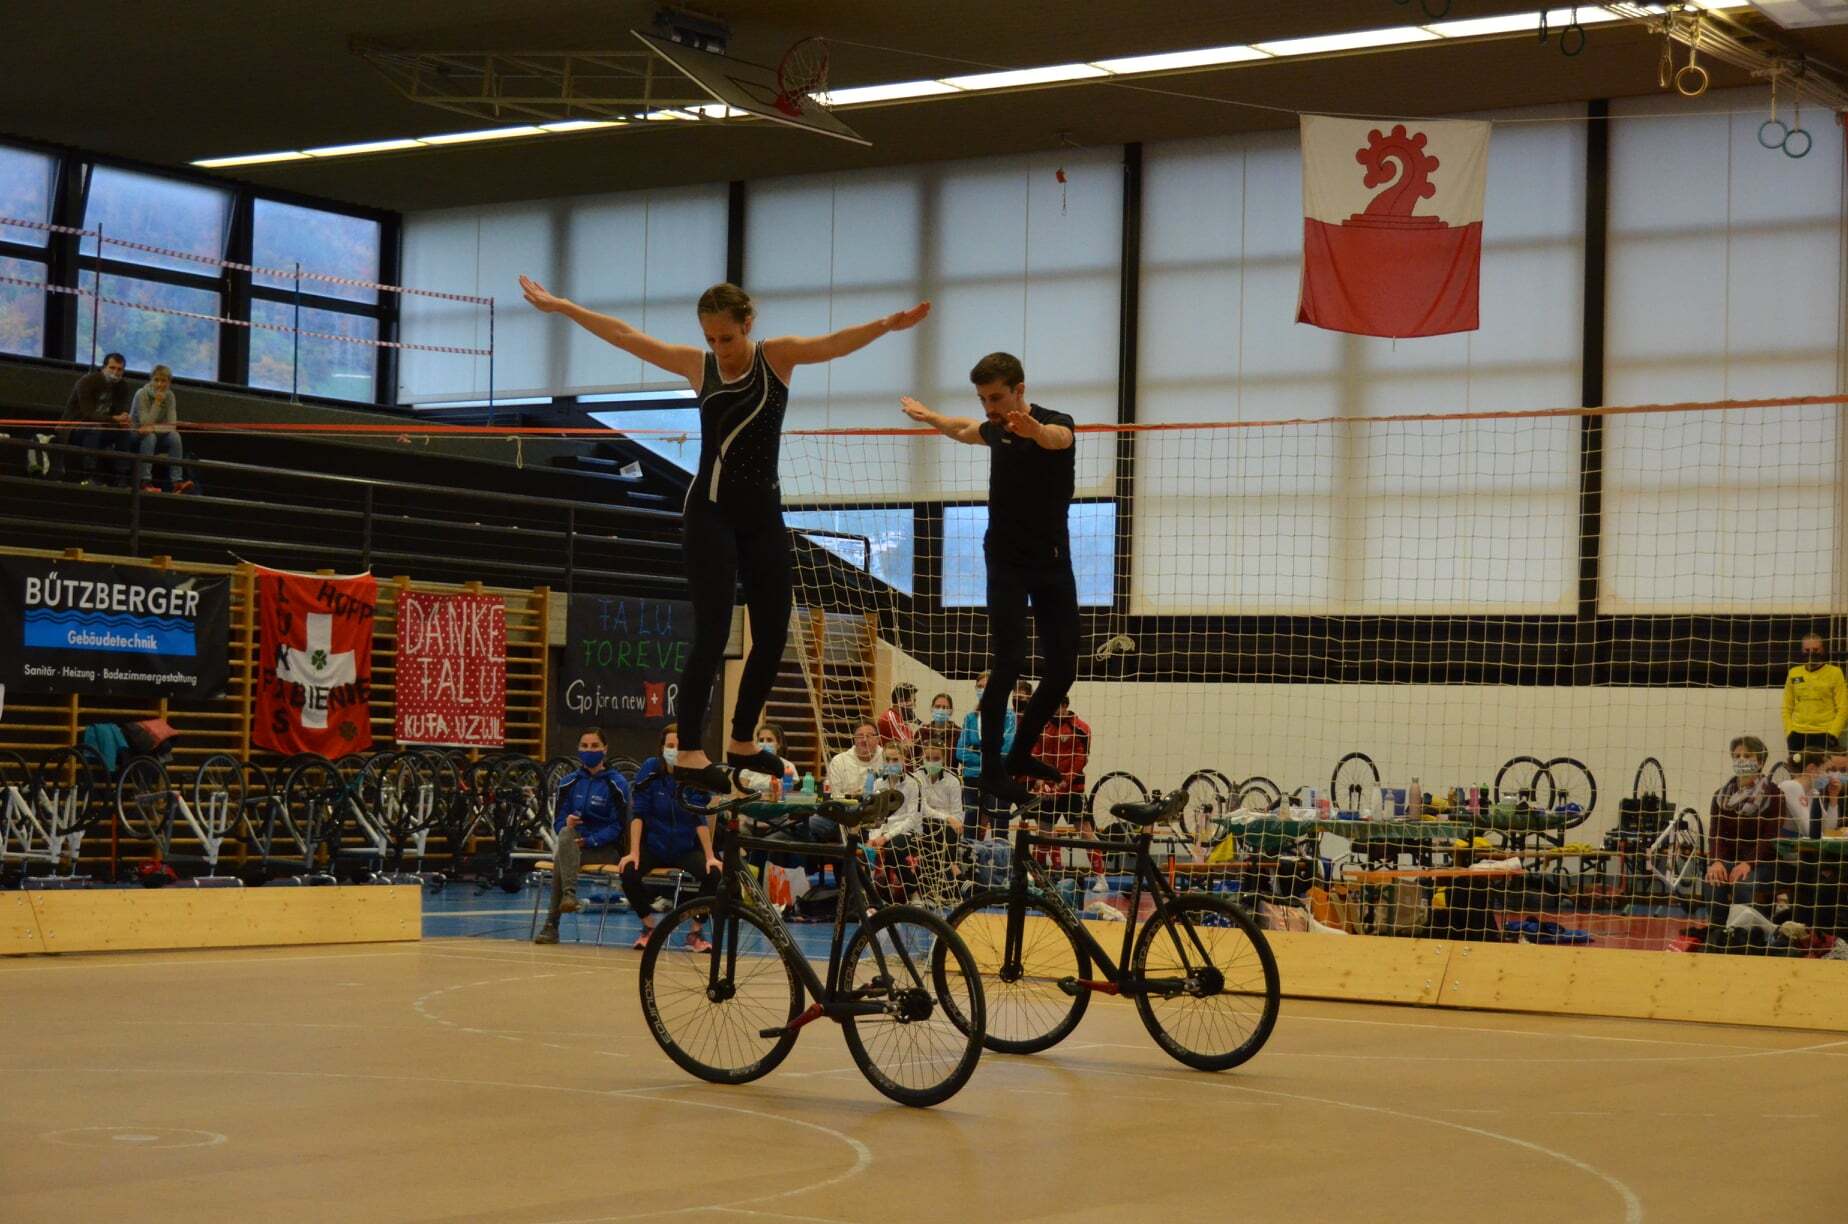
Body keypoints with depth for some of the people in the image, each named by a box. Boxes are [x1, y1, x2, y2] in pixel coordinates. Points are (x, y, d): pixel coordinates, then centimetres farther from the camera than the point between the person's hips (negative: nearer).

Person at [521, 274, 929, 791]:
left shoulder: (777, 356, -2)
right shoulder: (699, 364, 1)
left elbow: (834, 344, -20)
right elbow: (624, 335, 4)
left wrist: (887, 324, -38)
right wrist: (561, 306, 3)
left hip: (763, 515, 2)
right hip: (710, 513, -2)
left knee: (773, 633, 6)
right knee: (713, 632, -11)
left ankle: (742, 742, 24)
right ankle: (690, 753, -9)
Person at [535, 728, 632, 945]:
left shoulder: (616, 783, -1)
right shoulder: (570, 782, 11)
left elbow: (618, 827, -6)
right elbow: (558, 820, 8)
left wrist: (589, 841, -19)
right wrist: (567, 823, -17)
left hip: (605, 849, -3)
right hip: (572, 845, 3)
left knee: (560, 861, -29)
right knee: (566, 833, -33)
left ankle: (551, 926, -30)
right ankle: (569, 894, -43)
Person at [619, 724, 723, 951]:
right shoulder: (650, 770, -9)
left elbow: (700, 820, -10)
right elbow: (639, 814, -11)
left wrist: (710, 856, -17)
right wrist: (633, 853, -18)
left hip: (686, 848, 0)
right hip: (653, 845, 0)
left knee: (713, 874, -27)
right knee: (628, 872, -29)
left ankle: (695, 931, -5)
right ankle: (649, 927, -3)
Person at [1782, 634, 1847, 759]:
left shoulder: (1835, 673, 0)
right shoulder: (1794, 673, 10)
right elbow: (1787, 707, 14)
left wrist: (1833, 733, -11)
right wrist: (1789, 731, 2)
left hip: (1825, 735, -4)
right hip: (1798, 735, 4)